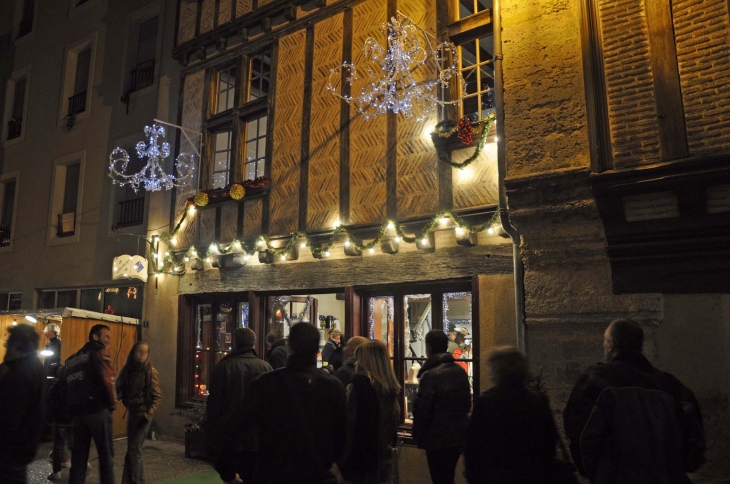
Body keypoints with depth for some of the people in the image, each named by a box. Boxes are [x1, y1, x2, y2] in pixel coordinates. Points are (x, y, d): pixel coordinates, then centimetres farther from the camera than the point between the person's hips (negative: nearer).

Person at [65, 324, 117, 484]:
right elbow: (107, 379, -15)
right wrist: (113, 402, -3)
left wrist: (71, 406, 18)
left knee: (78, 454, 13)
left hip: (76, 409, 7)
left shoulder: (73, 357, 22)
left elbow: (67, 383, 17)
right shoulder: (100, 352, -2)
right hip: (97, 408, -7)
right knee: (106, 453, 1)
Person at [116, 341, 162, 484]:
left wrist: (148, 414, -18)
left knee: (134, 449, -7)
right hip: (132, 413, 6)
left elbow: (157, 396, -10)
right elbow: (121, 390, 5)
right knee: (132, 449, 12)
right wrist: (116, 395, -17)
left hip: (143, 414, -6)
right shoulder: (127, 370, 3)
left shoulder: (150, 371, -11)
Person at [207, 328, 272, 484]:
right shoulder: (265, 367, -4)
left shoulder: (222, 367, -6)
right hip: (257, 437, 1)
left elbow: (214, 405, -3)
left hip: (227, 437, -1)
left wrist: (211, 437, 5)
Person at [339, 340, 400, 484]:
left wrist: (342, 456, -8)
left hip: (359, 456, -6)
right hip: (383, 457, 6)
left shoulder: (358, 383, -15)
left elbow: (348, 422, -15)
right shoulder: (391, 386, 5)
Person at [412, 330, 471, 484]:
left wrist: (418, 436, -4)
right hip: (458, 436, 7)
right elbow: (467, 404, 12)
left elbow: (421, 411, -18)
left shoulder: (430, 375, -21)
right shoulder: (460, 372, 2)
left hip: (438, 439, -7)